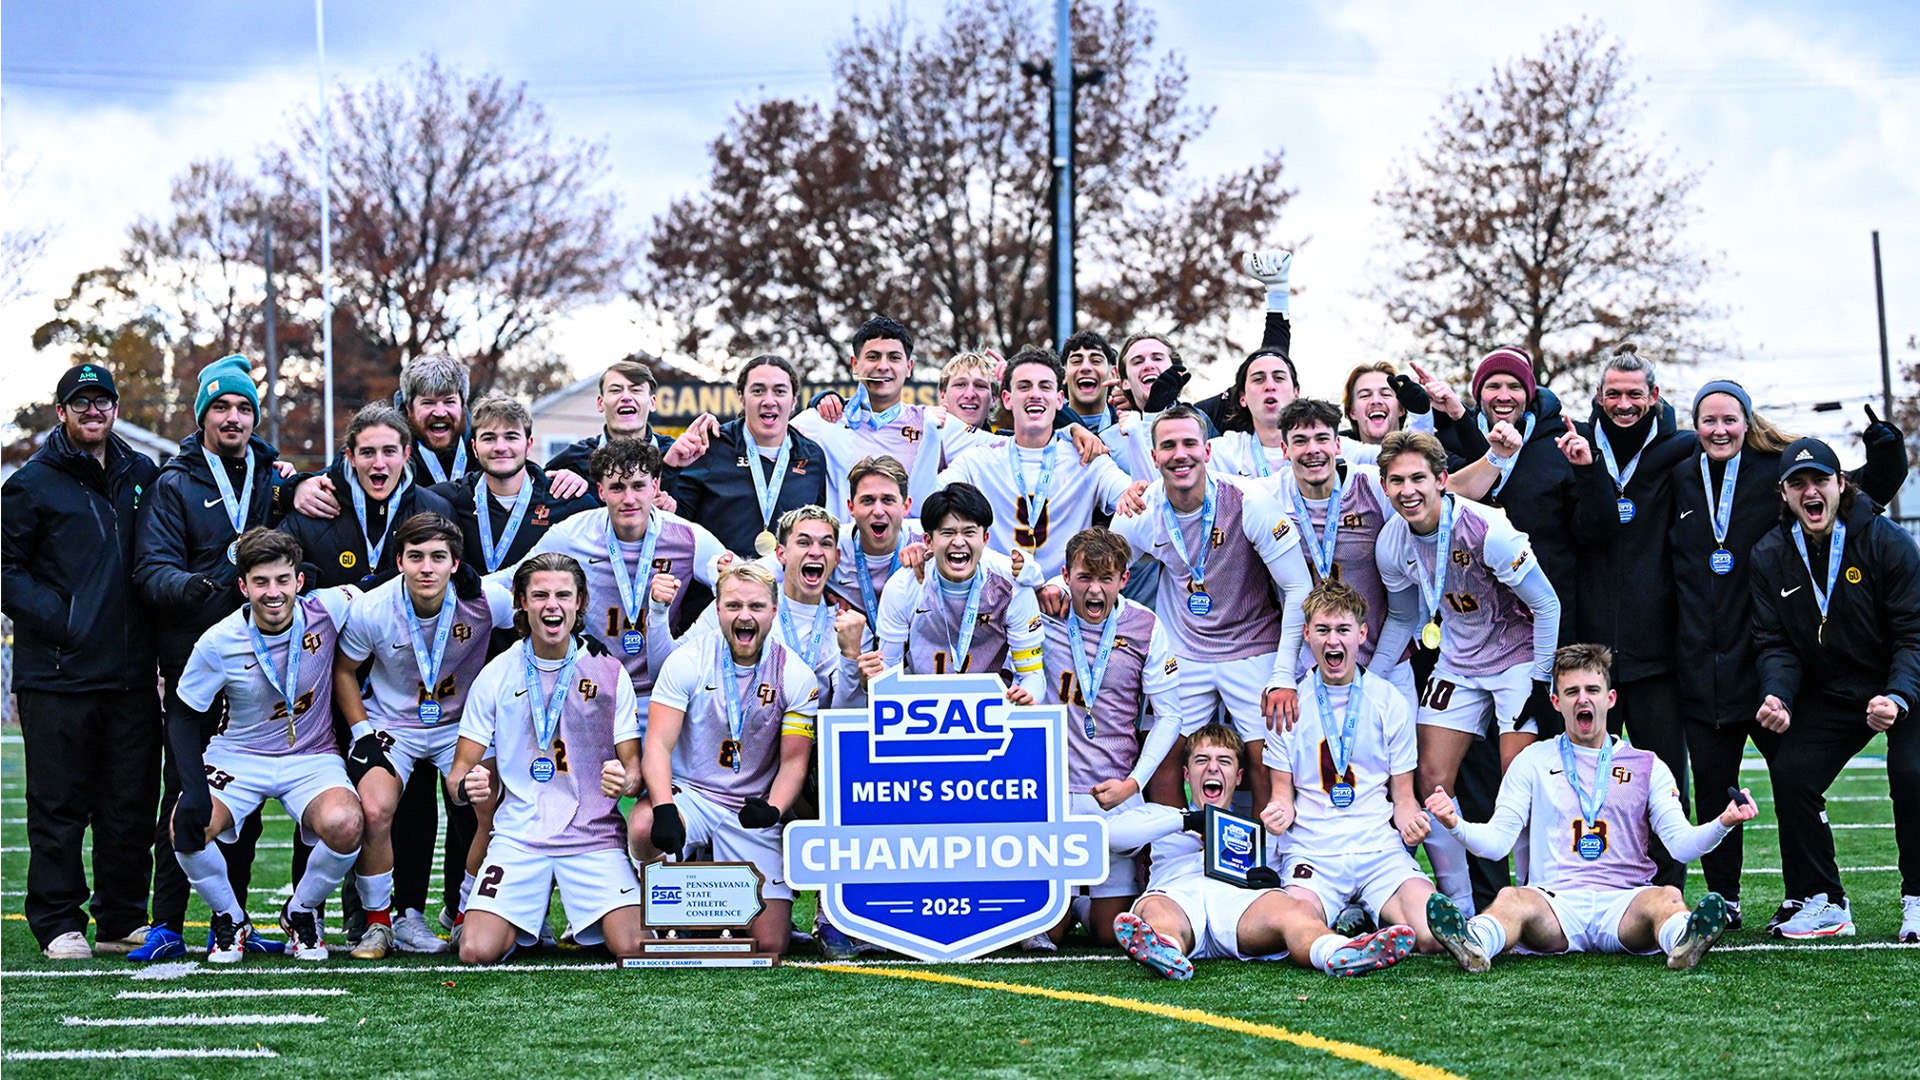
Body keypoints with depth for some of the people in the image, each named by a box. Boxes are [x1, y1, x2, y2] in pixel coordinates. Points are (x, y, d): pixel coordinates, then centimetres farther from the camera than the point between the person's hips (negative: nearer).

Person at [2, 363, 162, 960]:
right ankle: (58, 923, 7)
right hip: (58, 674, -4)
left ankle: (122, 922, 15)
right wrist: (56, 619, -12)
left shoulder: (142, 475, 14)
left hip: (131, 674, 4)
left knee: (130, 804, 6)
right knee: (60, 805, -1)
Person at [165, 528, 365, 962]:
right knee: (187, 829, -28)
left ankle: (302, 912, 2)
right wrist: (194, 791, -17)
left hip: (312, 759, 0)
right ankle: (230, 919, 4)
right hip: (238, 757, 0)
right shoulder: (218, 643, -13)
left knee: (344, 825, -32)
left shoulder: (328, 611, -14)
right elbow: (182, 716, -2)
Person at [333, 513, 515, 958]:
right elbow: (344, 670, 2)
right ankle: (378, 922, -3)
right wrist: (362, 730, -7)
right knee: (375, 810, -24)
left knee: (493, 807, -19)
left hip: (462, 722, 1)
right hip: (391, 723, -1)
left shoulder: (484, 601, -20)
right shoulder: (372, 610, -17)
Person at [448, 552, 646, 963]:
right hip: (519, 834, 1)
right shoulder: (496, 675, 5)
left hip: (594, 835, 0)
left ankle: (587, 923, 15)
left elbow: (634, 766, 6)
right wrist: (465, 786, -17)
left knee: (634, 949, -21)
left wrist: (626, 781, -19)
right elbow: (460, 769, 8)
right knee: (477, 952, -19)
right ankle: (529, 921, 16)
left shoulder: (608, 672, 4)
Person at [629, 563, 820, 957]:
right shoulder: (688, 661, -6)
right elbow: (658, 745, -12)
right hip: (690, 793, -1)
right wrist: (664, 807, -31)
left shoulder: (796, 677, -2)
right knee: (645, 828, -38)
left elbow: (794, 761, -1)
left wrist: (772, 809, -23)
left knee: (770, 945, -10)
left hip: (752, 810, 1)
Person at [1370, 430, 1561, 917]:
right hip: (1458, 663, 6)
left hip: (1518, 658, -6)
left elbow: (1547, 606, -16)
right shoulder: (1392, 544, -8)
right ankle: (1458, 909, 9)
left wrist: (1540, 681, -16)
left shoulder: (1486, 531, -25)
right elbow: (1403, 618, 11)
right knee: (1431, 780, -1)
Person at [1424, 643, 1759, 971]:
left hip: (1625, 906, 1)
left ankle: (1683, 944, -66)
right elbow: (1496, 840, 9)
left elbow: (1681, 843, 8)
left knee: (1666, 898, -33)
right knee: (1512, 898, -34)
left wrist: (1722, 823, -13)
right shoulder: (1533, 761, 17)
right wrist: (1455, 824, -12)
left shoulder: (1647, 766, 17)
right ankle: (1474, 945, -65)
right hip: (1556, 904, -1)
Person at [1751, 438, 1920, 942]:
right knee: (1789, 776, -13)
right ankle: (1822, 903, 1)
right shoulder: (1770, 556, -4)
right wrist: (1777, 696, -23)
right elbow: (1775, 642, -2)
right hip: (1829, 696, 4)